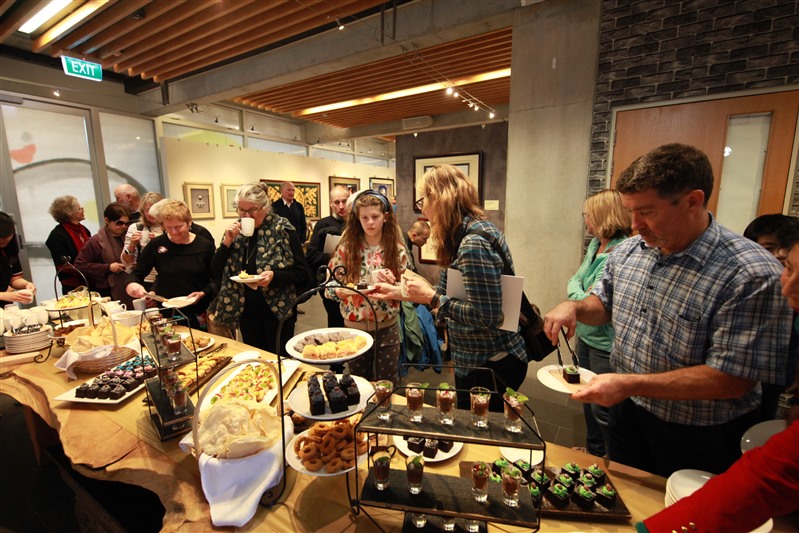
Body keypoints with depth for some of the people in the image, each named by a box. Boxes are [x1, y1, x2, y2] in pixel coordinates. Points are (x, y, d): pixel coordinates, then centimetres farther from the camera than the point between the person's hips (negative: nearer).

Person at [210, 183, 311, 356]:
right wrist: (227, 242, -9)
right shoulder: (237, 232, 3)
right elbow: (217, 273, 4)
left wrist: (274, 276, -26)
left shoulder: (283, 230, -9)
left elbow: (303, 274, -10)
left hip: (277, 314, -4)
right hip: (247, 314, 4)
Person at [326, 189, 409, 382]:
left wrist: (391, 287, -24)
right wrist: (363, 286, -23)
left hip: (387, 329, 0)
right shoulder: (346, 248, -8)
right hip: (355, 328, 0)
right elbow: (329, 289, -8)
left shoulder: (397, 249, -5)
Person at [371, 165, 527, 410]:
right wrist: (398, 291, 13)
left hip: (490, 368, -9)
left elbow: (487, 317, -29)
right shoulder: (480, 229, 5)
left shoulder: (473, 243, -26)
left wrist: (431, 297, -21)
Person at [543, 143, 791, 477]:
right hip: (627, 414, 6)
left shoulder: (751, 275, -25)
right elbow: (604, 304, 9)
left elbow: (732, 378, -26)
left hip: (698, 440, -5)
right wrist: (574, 308, -13)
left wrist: (629, 384, -32)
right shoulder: (627, 252, -6)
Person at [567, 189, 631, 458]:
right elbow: (574, 280, 11)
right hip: (586, 335, 9)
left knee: (601, 408, 7)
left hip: (606, 343, -9)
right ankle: (592, 450, 46)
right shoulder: (595, 244, 4)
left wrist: (579, 299, -11)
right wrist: (582, 295, -7)